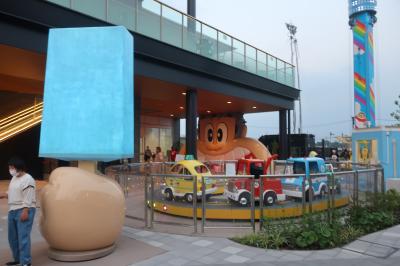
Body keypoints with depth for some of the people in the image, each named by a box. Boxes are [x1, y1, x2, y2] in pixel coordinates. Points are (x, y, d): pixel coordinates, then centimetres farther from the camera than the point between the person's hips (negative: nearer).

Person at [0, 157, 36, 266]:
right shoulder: (14, 178, 15)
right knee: (13, 237, 15)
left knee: (23, 237, -9)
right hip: (12, 211, 9)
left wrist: (25, 211, -22)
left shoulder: (28, 179, -13)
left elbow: (28, 197, -18)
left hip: (24, 210, -9)